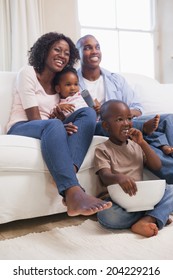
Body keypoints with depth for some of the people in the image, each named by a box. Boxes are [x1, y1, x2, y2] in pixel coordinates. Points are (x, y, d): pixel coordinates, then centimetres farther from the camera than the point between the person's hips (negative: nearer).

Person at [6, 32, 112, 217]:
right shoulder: (28, 72, -1)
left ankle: (67, 173, -41)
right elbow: (33, 118, -13)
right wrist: (57, 122, -30)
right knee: (53, 125, -40)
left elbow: (58, 118, 12)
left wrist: (60, 115, -12)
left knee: (88, 113, -20)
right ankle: (73, 194, -54)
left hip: (49, 129, 6)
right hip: (21, 129, -5)